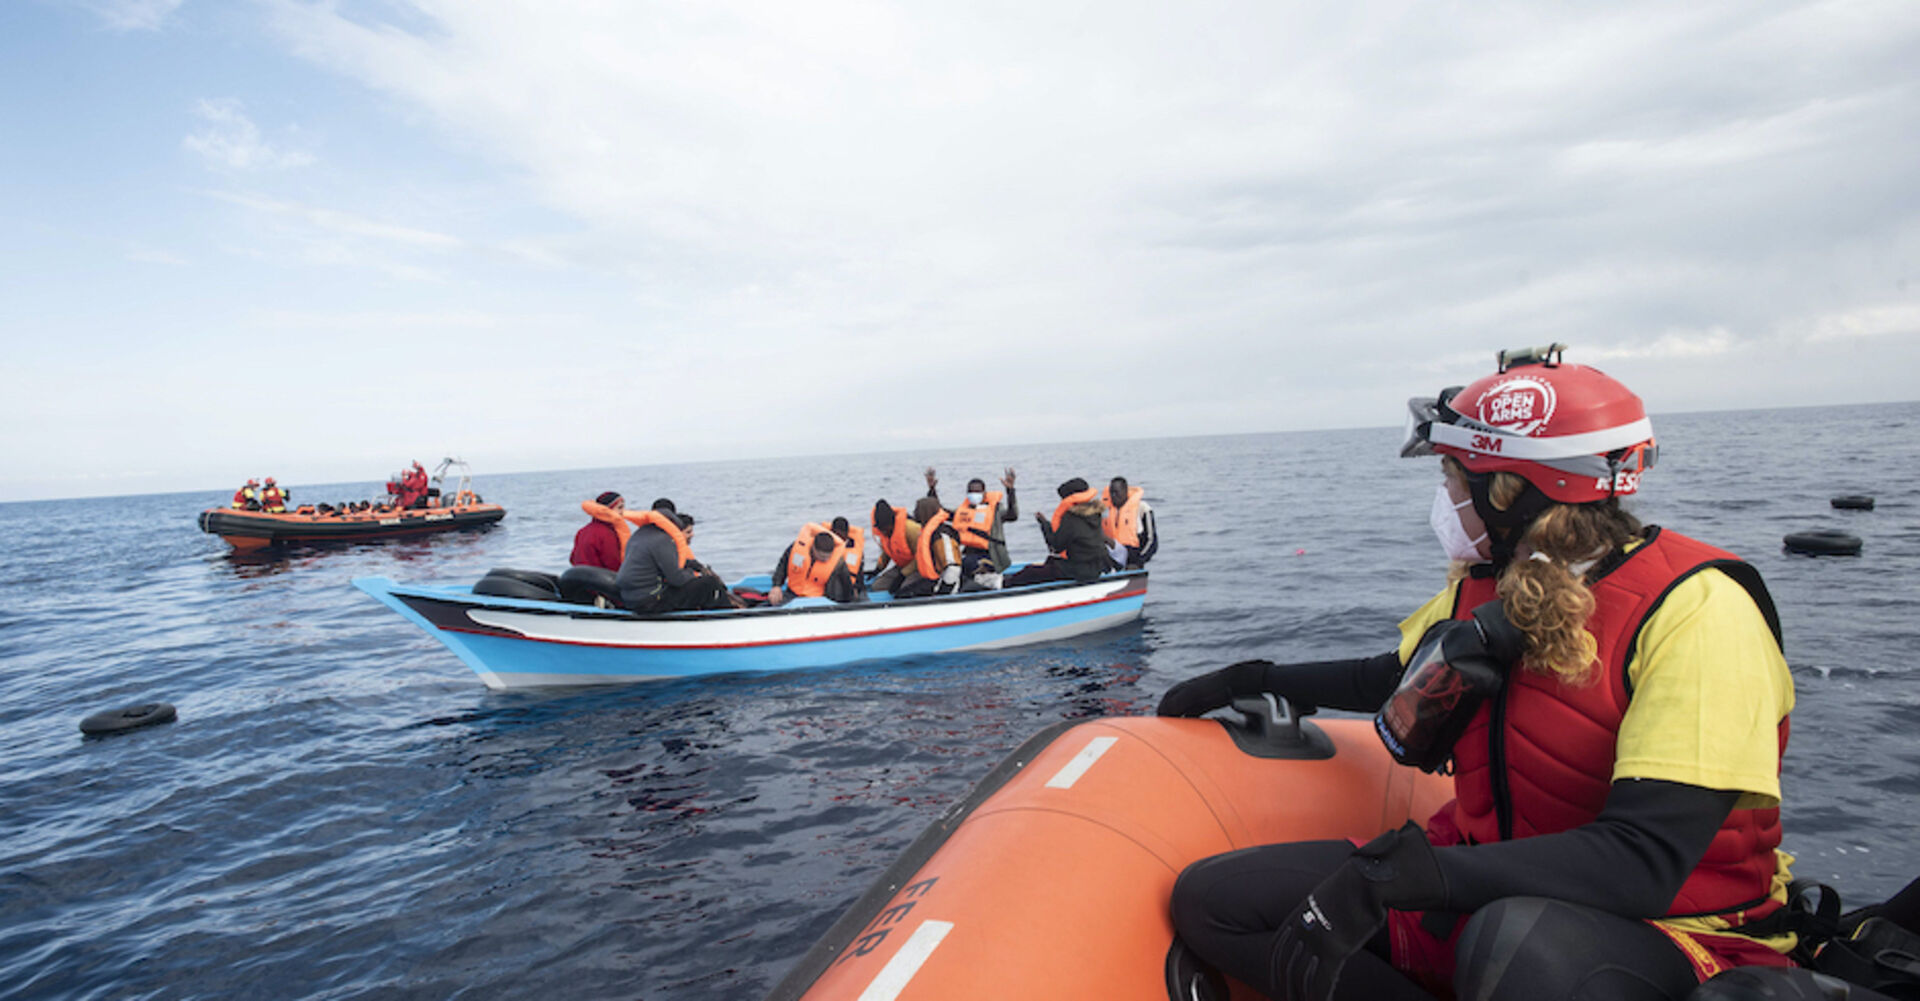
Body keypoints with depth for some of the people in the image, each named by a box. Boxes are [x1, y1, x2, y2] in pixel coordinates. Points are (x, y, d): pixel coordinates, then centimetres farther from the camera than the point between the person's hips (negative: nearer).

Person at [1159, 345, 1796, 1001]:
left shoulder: (1692, 609, -20)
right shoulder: (1482, 584, 2)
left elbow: (1645, 861, -30)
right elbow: (1391, 680, 22)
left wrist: (1390, 877, -39)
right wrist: (1246, 681, 27)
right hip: (1490, 888, 7)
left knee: (1519, 946, -45)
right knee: (1208, 898, -7)